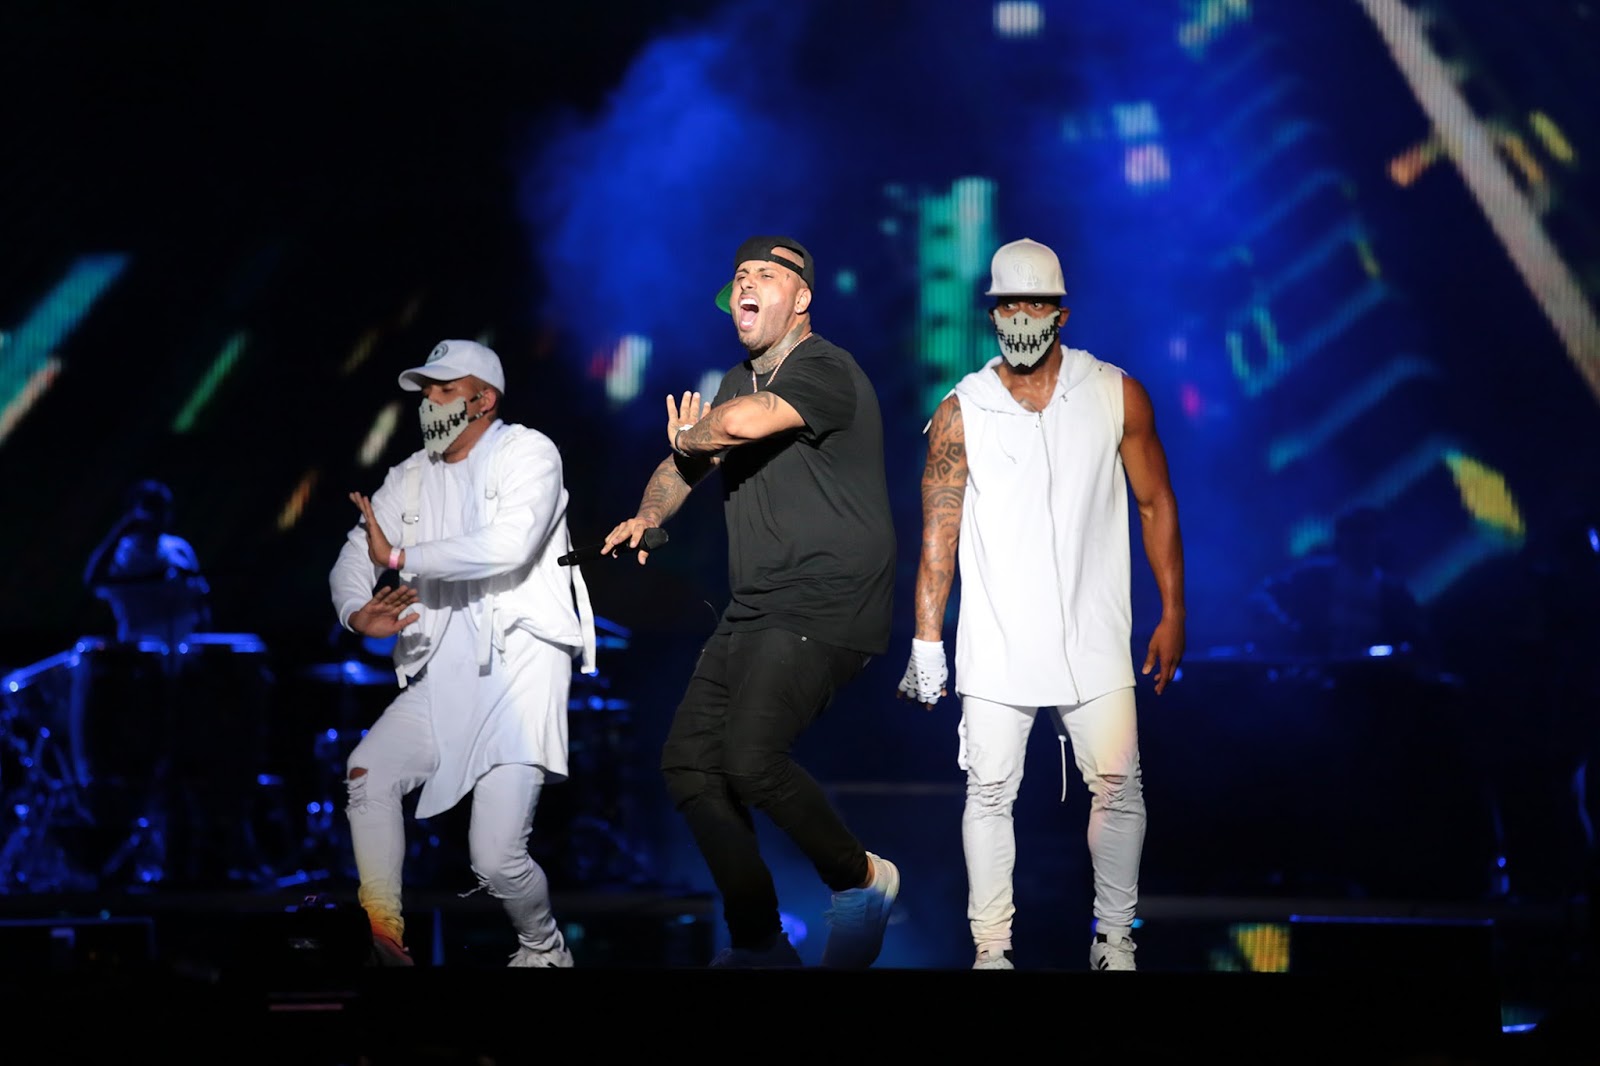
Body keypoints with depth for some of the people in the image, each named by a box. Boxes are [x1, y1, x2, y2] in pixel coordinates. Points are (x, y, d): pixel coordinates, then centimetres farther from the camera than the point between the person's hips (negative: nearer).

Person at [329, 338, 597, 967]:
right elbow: (352, 560, 11)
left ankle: (544, 950, 18)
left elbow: (508, 545, -21)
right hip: (445, 679, 5)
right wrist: (360, 614, -13)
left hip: (520, 672, -5)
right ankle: (382, 944, -15)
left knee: (496, 858, -12)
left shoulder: (528, 453, -4)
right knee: (368, 772, -23)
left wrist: (399, 556, -16)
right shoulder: (410, 478, 15)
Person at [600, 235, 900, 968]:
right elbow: (682, 465, 26)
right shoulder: (739, 382, 18)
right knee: (689, 761, 5)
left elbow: (741, 423, -30)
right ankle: (757, 943, 14)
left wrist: (690, 437, -6)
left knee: (751, 758, -25)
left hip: (826, 609, -10)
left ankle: (860, 879, -2)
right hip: (754, 612, 10)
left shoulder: (824, 370, -12)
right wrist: (648, 514, 3)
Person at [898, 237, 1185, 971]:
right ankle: (990, 950, 9)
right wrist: (927, 642, -2)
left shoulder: (1117, 397, 0)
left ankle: (1115, 940, 14)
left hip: (1093, 641, 0)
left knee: (1118, 788, 0)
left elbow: (1155, 505, 6)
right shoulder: (960, 414, -1)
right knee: (989, 793, 1)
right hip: (995, 649, 0)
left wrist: (1173, 615, 4)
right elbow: (937, 539, 1)